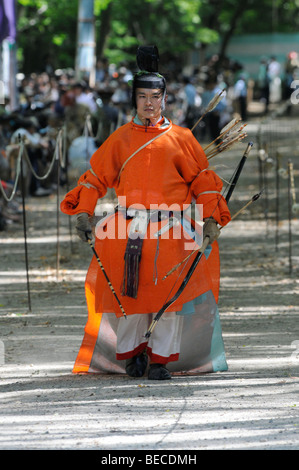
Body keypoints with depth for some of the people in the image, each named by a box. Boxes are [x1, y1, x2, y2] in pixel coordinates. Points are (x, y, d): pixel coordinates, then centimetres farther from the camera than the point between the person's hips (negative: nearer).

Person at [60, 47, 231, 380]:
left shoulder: (179, 138, 9)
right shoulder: (120, 139, 13)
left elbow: (202, 180, 9)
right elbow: (95, 176, 16)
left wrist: (210, 220, -2)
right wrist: (83, 212, 4)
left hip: (169, 228, -1)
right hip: (128, 227, 1)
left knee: (167, 291, -8)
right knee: (129, 291, -3)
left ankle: (161, 359, 0)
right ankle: (132, 353, 14)